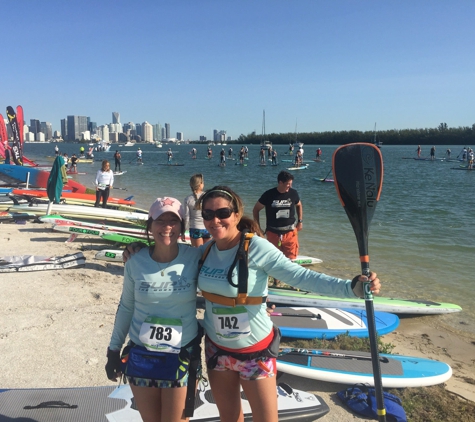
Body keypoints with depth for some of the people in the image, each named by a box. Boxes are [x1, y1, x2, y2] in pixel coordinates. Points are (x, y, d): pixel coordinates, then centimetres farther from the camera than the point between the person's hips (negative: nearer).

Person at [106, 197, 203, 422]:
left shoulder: (195, 258, -12)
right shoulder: (136, 262, -7)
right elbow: (126, 307, 6)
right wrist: (114, 350, 10)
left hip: (182, 358, -2)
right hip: (140, 356, 2)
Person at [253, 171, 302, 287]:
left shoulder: (293, 193, -5)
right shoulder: (269, 195, -12)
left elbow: (299, 205, 17)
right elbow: (256, 209, -1)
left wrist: (300, 221, 8)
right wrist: (258, 228, -3)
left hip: (290, 232, 1)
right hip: (273, 233, -1)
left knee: (291, 258, -2)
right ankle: (276, 279, 32)